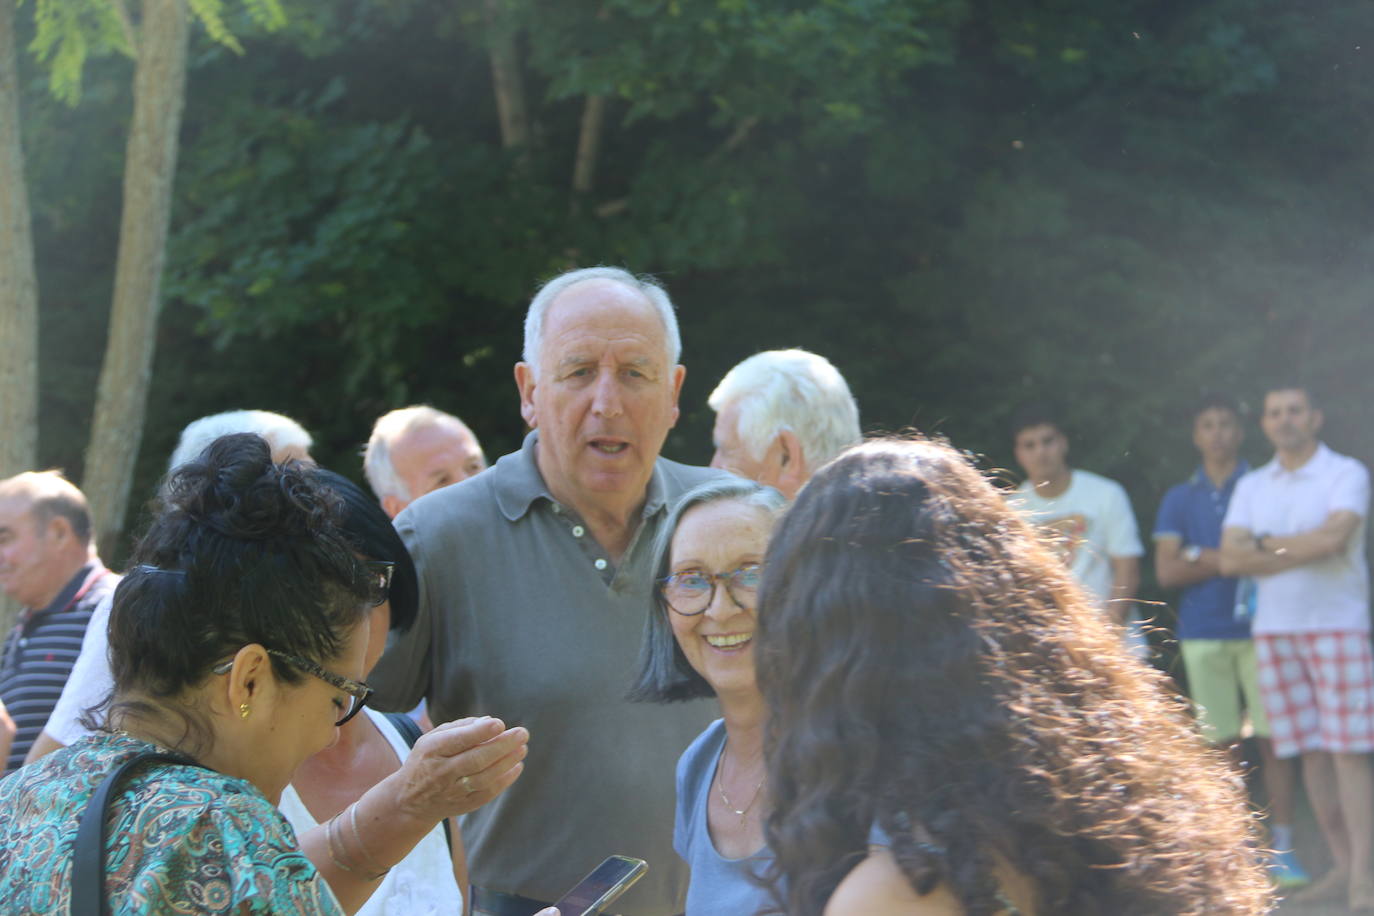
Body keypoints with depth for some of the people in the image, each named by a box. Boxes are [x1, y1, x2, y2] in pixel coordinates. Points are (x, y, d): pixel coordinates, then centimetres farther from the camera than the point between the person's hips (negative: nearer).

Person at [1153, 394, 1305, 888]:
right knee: (1222, 744, 1)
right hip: (1203, 635, 1)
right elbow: (1167, 570, 3)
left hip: (1259, 629, -1)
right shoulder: (1179, 499, 11)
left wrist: (1204, 557, -10)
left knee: (1272, 738, -5)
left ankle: (1282, 848, -3)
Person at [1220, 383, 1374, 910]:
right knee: (1310, 753, 3)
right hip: (1274, 630, 5)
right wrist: (1303, 551, -9)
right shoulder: (1251, 487, 12)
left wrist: (1266, 543, -6)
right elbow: (1230, 559, 1)